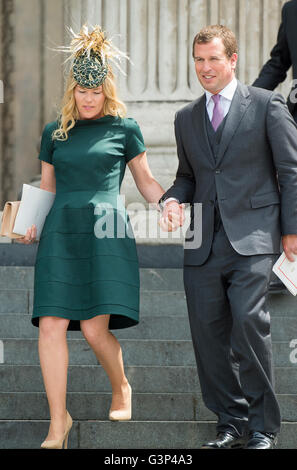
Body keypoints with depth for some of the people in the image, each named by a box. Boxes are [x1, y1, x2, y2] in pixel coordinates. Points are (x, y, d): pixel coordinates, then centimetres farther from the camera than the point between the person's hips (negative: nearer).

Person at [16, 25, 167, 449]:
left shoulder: (124, 129, 8)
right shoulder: (54, 133, 15)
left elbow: (145, 181, 14)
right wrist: (31, 227, 7)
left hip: (106, 233, -3)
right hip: (61, 233, 3)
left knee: (95, 327, -10)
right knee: (51, 324, -8)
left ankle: (121, 387, 21)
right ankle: (58, 421, -2)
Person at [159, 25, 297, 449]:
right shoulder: (187, 118, 17)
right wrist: (173, 199, 3)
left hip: (252, 237, -5)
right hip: (204, 241, 5)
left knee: (249, 322, -18)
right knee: (208, 331, 1)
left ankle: (263, 428, -8)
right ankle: (232, 423, 12)